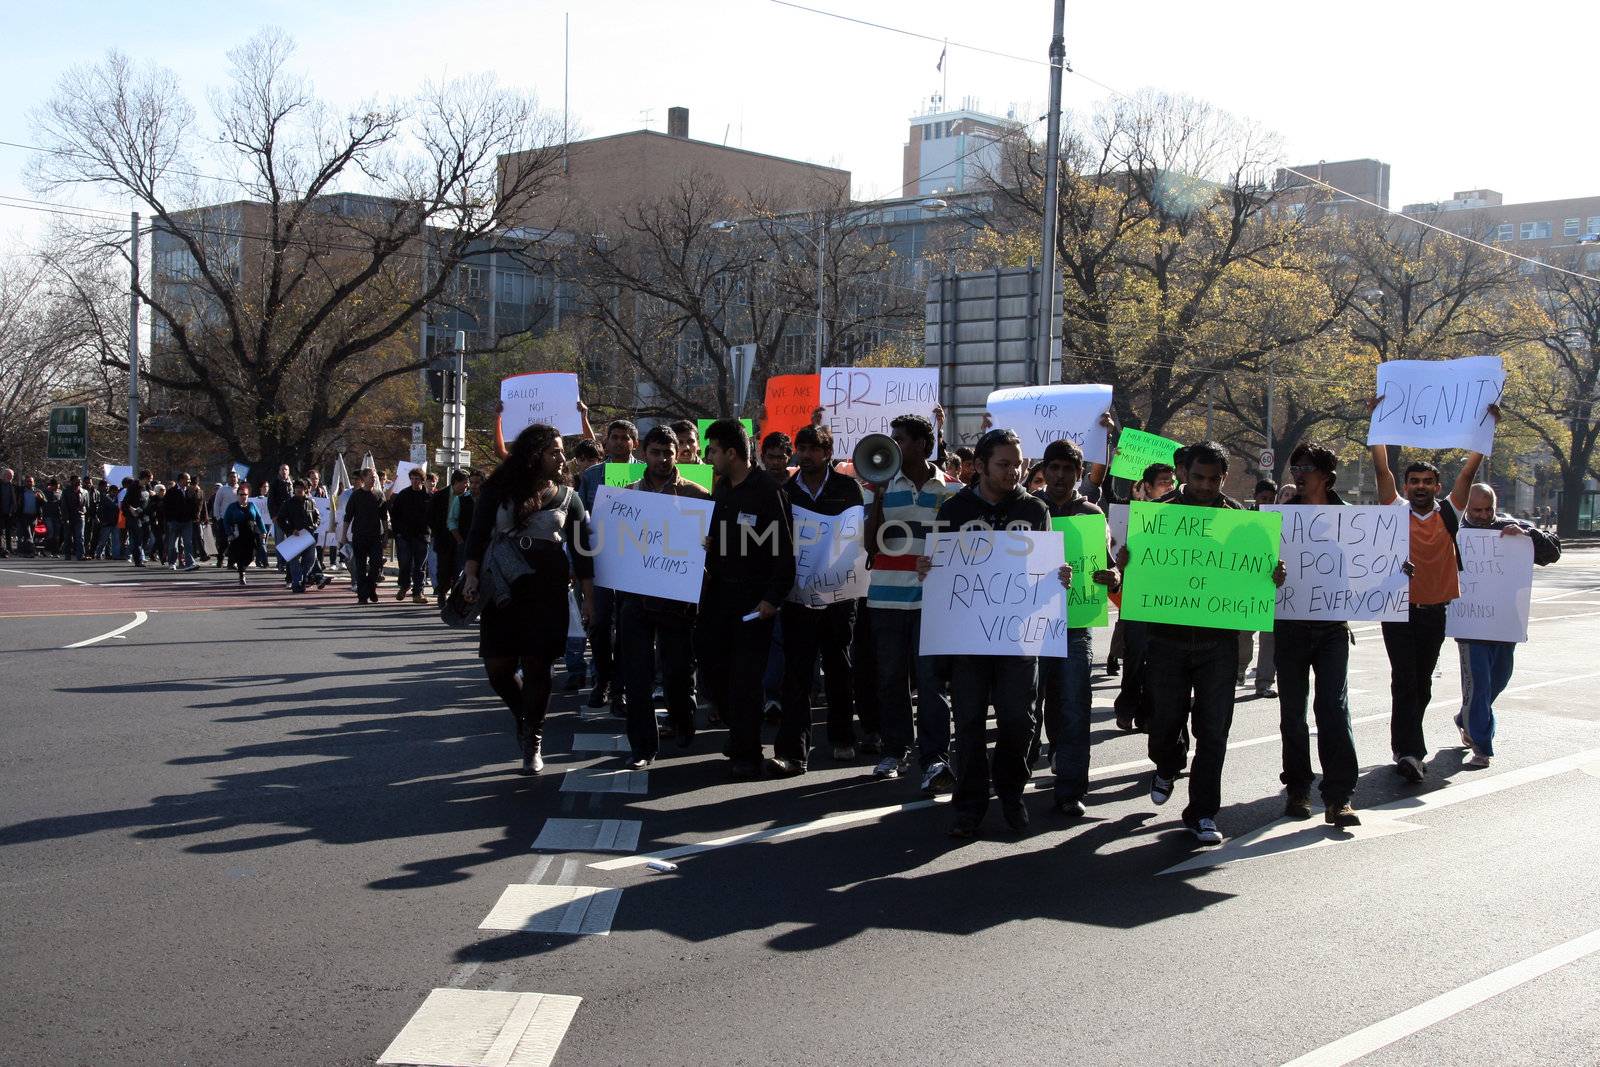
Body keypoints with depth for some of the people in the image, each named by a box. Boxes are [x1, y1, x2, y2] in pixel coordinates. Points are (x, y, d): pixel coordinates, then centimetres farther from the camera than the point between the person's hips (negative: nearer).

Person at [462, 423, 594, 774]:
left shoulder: (567, 499, 6)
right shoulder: (500, 491, 3)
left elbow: (582, 551, 6)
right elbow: (478, 534, 3)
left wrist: (589, 598, 1)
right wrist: (472, 575, -9)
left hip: (547, 593, 0)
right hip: (503, 591, 0)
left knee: (536, 667, -3)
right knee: (498, 668, -2)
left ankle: (533, 740, 12)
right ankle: (525, 718, 27)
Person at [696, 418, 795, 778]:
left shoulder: (766, 491, -13)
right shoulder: (722, 488, 10)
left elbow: (784, 550, -15)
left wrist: (773, 598, -19)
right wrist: (708, 570, 4)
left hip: (754, 596, -7)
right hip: (720, 590, 7)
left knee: (745, 675, -4)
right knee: (710, 660, 9)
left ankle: (746, 754, 6)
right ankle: (739, 729, 27)